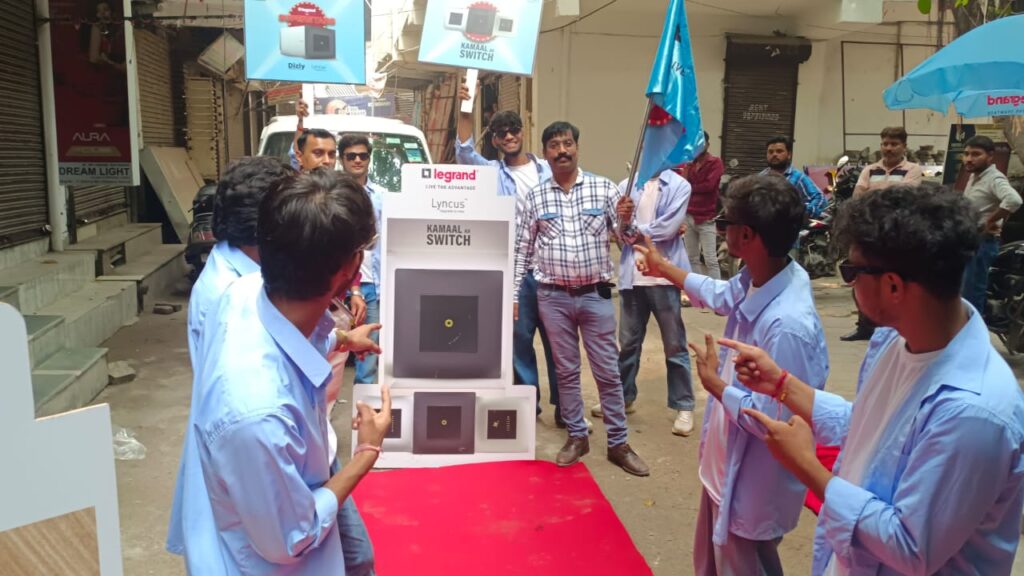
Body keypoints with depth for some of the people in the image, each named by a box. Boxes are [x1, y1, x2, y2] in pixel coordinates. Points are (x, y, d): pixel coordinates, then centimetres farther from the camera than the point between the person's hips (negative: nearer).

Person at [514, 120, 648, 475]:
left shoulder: (604, 189, 0)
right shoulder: (535, 198, 3)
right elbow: (522, 250, 6)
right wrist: (512, 294, 3)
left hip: (595, 294, -1)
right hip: (553, 297, 1)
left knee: (608, 371, 5)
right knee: (566, 370, 11)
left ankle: (618, 443, 16)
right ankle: (577, 437, 25)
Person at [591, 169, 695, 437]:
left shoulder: (679, 186, -3)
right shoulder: (627, 185, 7)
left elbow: (668, 229, -13)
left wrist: (633, 229, -2)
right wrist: (621, 218, -16)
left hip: (665, 276, -3)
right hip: (632, 275, 3)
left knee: (674, 345, 5)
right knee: (628, 342, 15)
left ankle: (684, 406, 16)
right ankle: (623, 397, 30)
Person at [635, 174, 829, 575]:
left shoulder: (788, 324, -37)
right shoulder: (757, 280, -9)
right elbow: (720, 296, 16)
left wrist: (713, 382, -17)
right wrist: (663, 267, 29)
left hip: (752, 488, -9)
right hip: (723, 464, 9)